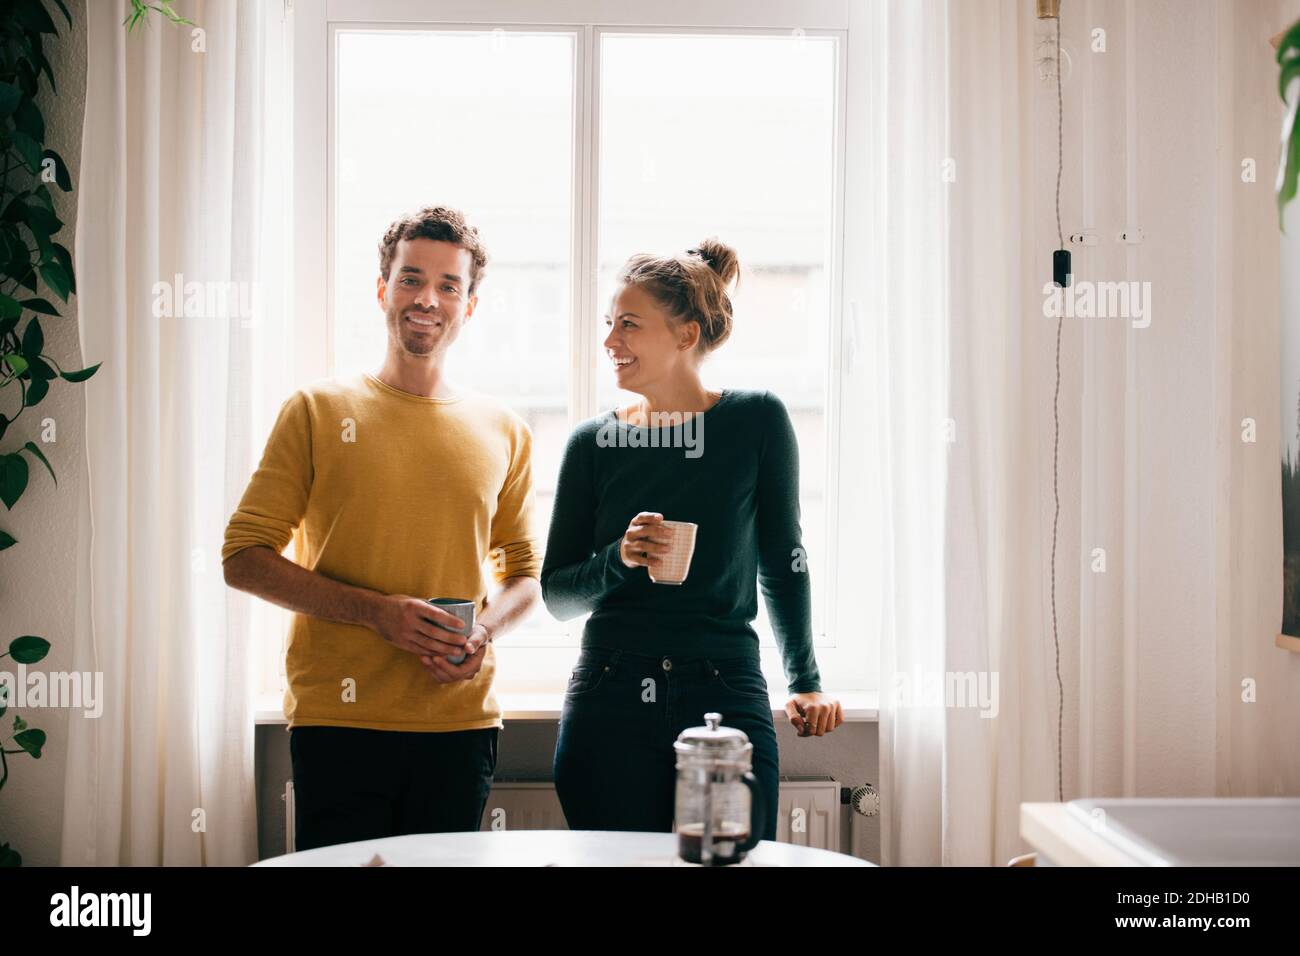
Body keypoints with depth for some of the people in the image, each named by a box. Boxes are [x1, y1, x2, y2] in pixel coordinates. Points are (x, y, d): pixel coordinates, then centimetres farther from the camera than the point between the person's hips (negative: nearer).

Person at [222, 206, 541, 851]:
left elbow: (526, 572, 18)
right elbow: (244, 559, -1)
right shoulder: (317, 412, 2)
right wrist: (376, 610, -13)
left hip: (461, 722, 3)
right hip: (338, 721, -2)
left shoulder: (505, 433, 11)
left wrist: (484, 632, -5)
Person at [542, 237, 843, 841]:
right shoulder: (593, 443, 4)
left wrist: (805, 681, 12)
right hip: (610, 702, 1)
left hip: (727, 699, -1)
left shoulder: (758, 421, 0)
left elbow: (781, 563, 10)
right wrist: (618, 560, -13)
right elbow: (555, 593, 6)